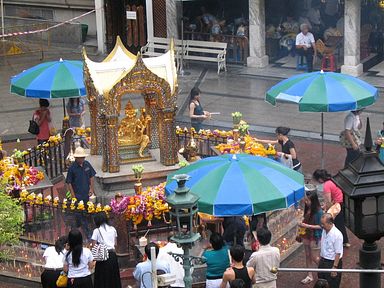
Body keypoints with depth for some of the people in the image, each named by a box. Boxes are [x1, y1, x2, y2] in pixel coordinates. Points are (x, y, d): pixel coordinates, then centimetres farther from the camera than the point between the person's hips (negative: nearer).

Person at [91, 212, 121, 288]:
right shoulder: (113, 229, 7)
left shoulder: (97, 231, -6)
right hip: (112, 254, 4)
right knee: (114, 277, 11)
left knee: (103, 279, 2)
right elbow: (115, 244, 10)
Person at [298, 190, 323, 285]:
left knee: (313, 256, 5)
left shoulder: (318, 212, -23)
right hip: (306, 234, 7)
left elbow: (320, 226, -19)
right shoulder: (307, 209, -3)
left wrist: (307, 226, -24)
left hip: (314, 236, -7)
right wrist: (302, 225, -7)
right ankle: (309, 276, 27)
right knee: (307, 255, 15)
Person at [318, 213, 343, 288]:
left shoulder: (337, 235, -25)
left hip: (332, 262, -8)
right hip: (323, 261, 8)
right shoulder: (324, 230, -2)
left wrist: (335, 267, -20)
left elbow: (338, 253, -22)